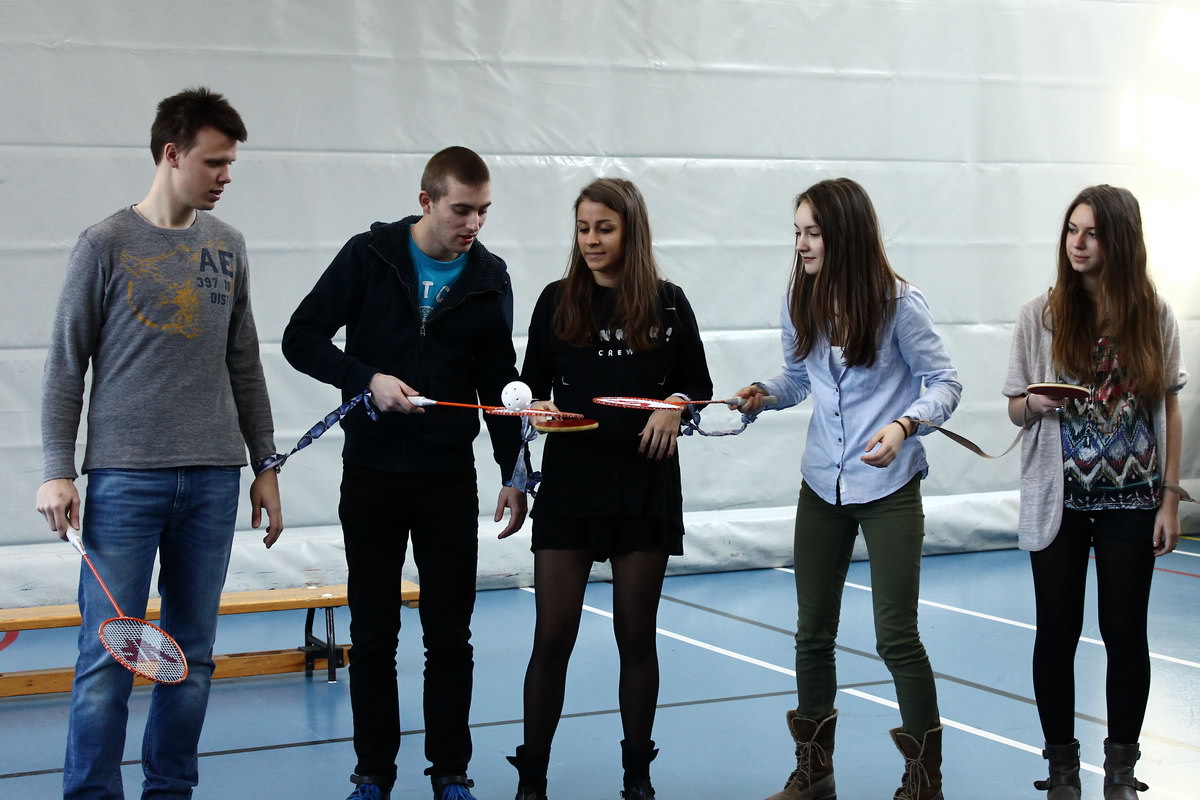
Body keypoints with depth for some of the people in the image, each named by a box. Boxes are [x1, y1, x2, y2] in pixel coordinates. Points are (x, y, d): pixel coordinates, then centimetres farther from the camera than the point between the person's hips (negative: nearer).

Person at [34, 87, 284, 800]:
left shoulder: (228, 247, 11)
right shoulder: (107, 245, -1)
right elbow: (66, 367, 1)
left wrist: (265, 466, 14)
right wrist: (57, 472, -5)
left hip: (213, 480, 4)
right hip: (125, 479, -4)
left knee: (192, 655, 8)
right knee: (109, 658, -4)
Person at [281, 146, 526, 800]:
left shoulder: (490, 280, 3)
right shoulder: (370, 256, -4)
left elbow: (498, 385, 9)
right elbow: (302, 337, -5)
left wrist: (513, 473, 5)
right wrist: (367, 378, -19)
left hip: (450, 477, 1)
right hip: (371, 473, -1)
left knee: (450, 634, 5)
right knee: (373, 634, 6)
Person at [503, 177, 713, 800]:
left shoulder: (667, 303, 2)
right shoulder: (557, 301, 3)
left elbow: (699, 384, 8)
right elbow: (533, 385, 8)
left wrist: (675, 405, -13)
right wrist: (540, 409, -14)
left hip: (645, 485, 0)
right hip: (569, 484, 0)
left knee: (636, 636, 9)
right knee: (552, 637, -1)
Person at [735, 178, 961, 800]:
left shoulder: (898, 304, -12)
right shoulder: (801, 303, 2)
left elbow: (945, 383, -9)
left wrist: (903, 425, -27)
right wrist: (763, 391, -7)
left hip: (888, 489, -5)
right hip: (822, 487, 5)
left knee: (896, 638, -4)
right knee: (813, 632, 11)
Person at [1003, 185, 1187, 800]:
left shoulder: (1153, 315, -1)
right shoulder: (1040, 315, -2)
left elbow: (1169, 410, 3)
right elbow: (1015, 405, 4)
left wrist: (1169, 499, -1)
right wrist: (1035, 406, -20)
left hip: (1129, 501, 0)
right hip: (1059, 501, 0)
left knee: (1125, 634, 6)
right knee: (1057, 632, 5)